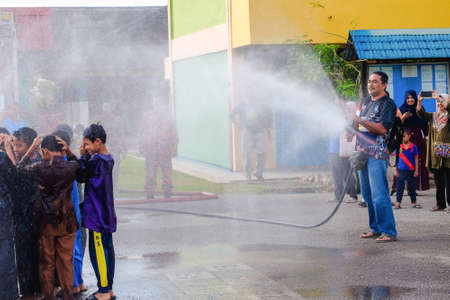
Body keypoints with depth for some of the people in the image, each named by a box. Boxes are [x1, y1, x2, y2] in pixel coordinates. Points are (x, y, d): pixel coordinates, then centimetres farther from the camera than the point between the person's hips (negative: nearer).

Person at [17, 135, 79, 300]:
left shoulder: (40, 168, -13)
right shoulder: (72, 167, -9)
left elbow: (20, 168, 7)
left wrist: (32, 148, 12)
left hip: (46, 222, -1)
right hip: (67, 222, 1)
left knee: (46, 262, 11)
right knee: (66, 262, 11)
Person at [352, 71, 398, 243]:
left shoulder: (387, 104, -5)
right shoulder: (365, 101, 18)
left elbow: (382, 128, -16)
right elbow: (358, 123, 26)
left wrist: (362, 121, -21)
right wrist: (352, 125, 4)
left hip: (377, 154, -8)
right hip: (362, 153, 8)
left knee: (379, 195, -13)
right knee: (367, 194, 10)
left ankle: (389, 232, -11)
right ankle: (376, 228, 18)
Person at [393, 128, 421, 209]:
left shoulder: (413, 147, -2)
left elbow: (416, 159, 4)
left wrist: (416, 170, 2)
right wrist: (395, 170, 5)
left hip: (411, 170, 0)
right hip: (401, 170, 0)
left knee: (412, 187, 7)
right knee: (400, 186, 2)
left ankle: (413, 202, 15)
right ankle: (398, 203, 8)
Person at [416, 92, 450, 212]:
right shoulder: (432, 116, 13)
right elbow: (421, 114, -2)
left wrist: (439, 98, -28)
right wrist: (419, 102, -19)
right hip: (435, 154, 5)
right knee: (438, 181, 9)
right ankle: (440, 204, 16)